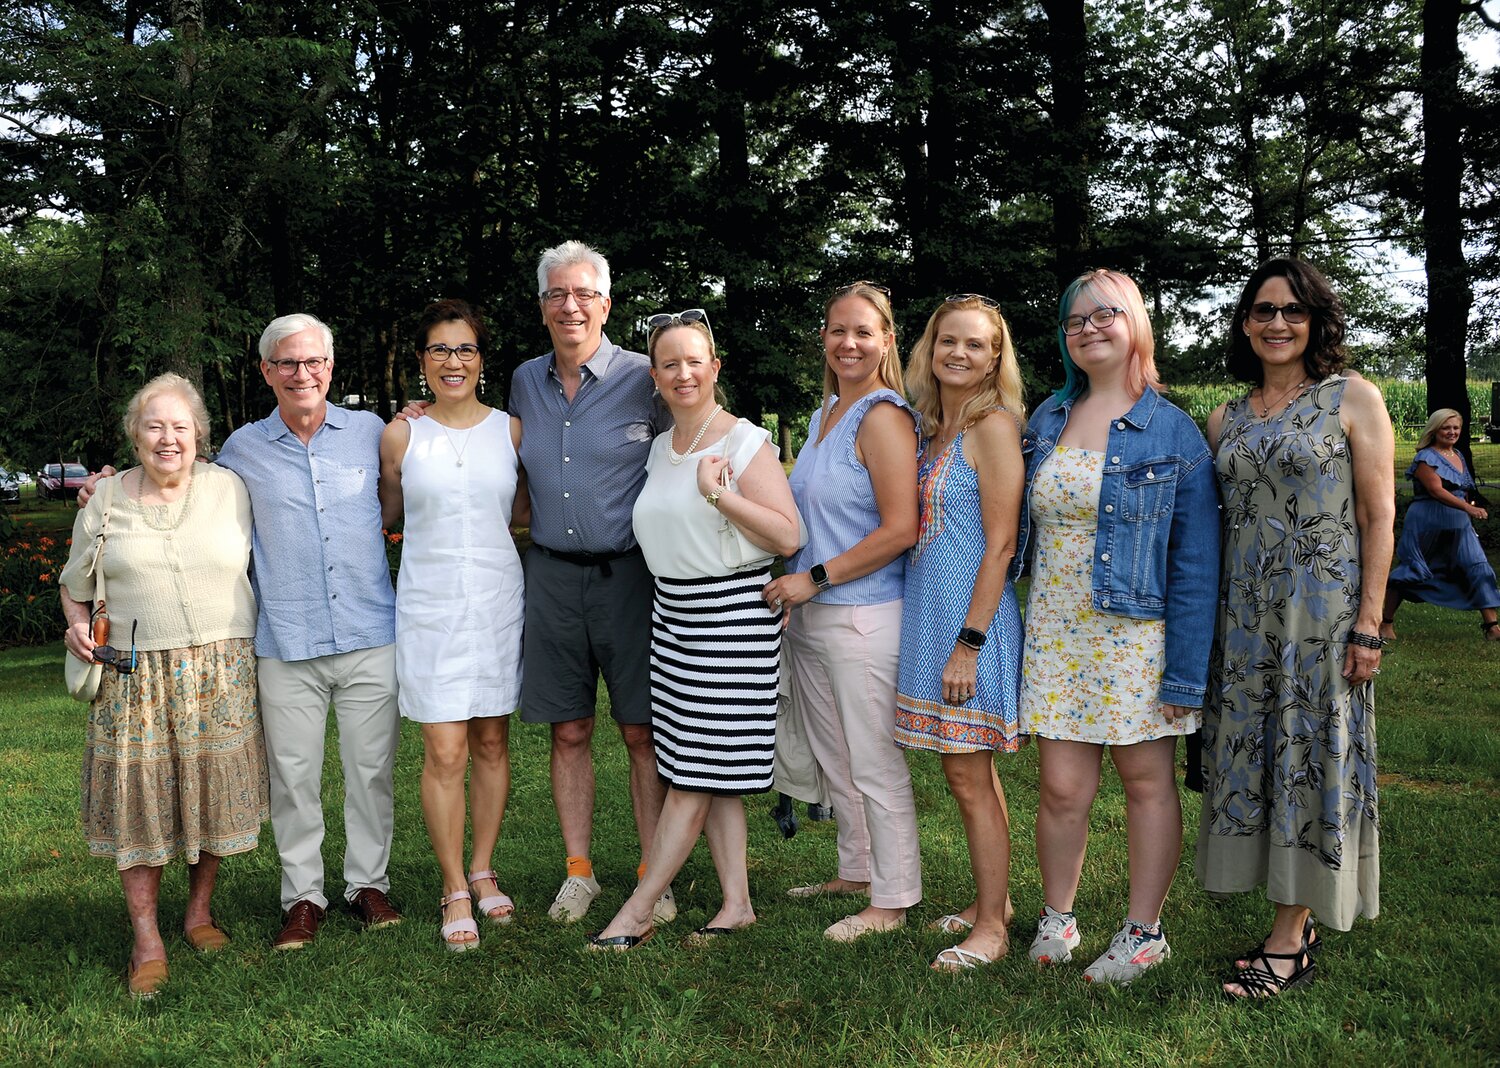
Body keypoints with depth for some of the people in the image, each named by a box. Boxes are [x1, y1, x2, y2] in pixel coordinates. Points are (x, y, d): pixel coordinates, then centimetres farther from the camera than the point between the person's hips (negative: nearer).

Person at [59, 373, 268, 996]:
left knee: (215, 788, 6)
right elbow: (76, 583, 17)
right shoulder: (104, 502, 6)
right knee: (139, 797, 0)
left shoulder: (230, 490, 4)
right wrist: (77, 625, -2)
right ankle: (146, 940, 11)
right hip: (133, 675, 0)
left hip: (220, 669, 0)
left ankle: (199, 909, 26)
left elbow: (260, 565, 11)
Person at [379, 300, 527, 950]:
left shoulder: (510, 429, 5)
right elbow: (383, 515, 15)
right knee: (445, 753, -4)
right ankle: (455, 890, 10)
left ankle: (483, 869, 25)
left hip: (498, 601, 2)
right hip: (430, 606, -2)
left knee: (492, 742, 10)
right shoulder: (400, 434, 1)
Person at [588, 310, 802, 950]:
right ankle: (737, 904, 17)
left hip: (734, 615, -8)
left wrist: (718, 491, -19)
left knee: (695, 770, -3)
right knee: (708, 776, 8)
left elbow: (787, 538, -16)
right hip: (673, 613, 8)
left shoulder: (745, 443, -8)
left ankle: (637, 913, 3)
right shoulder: (660, 448, 15)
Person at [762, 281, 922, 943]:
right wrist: (798, 588, 14)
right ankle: (855, 872, 34)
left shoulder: (883, 418, -12)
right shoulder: (822, 416, 15)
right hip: (809, 615, 9)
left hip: (865, 613, -9)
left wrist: (815, 578, -16)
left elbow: (900, 529, -19)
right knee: (834, 758, 18)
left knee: (876, 765, 0)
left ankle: (891, 901, 13)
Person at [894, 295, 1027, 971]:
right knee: (967, 770, 16)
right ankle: (990, 900, 28)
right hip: (929, 611, 8)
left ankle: (991, 928, 9)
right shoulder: (929, 428, 13)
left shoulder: (994, 426, -11)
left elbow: (1000, 545, -15)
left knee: (969, 776, -2)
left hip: (972, 615, -8)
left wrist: (969, 642, -18)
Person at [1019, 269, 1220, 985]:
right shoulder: (1047, 421, 9)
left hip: (1138, 632, -3)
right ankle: (1055, 920, 23)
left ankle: (1143, 933, 20)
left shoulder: (1173, 432, -4)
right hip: (1055, 632, 3)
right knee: (1063, 788, 3)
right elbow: (1021, 527, 15)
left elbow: (1196, 562, -7)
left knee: (1146, 780, 7)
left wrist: (1187, 672, -12)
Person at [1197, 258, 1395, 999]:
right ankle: (1295, 927, 17)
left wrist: (1368, 624, -12)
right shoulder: (1226, 419, 11)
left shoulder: (1353, 399, -2)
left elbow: (1378, 515, -5)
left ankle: (1290, 942, 7)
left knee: (1312, 757, -1)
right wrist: (1209, 619, 7)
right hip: (1246, 613, 5)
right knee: (1253, 755, 6)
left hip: (1324, 608, -5)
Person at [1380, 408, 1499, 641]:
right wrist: (1469, 508, -31)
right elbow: (1436, 490, -22)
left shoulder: (1458, 456, 14)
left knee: (1478, 568, -4)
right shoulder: (1426, 457, -10)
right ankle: (1387, 622, 12)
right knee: (1410, 571, -1)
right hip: (1427, 523, -7)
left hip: (1459, 525, 7)